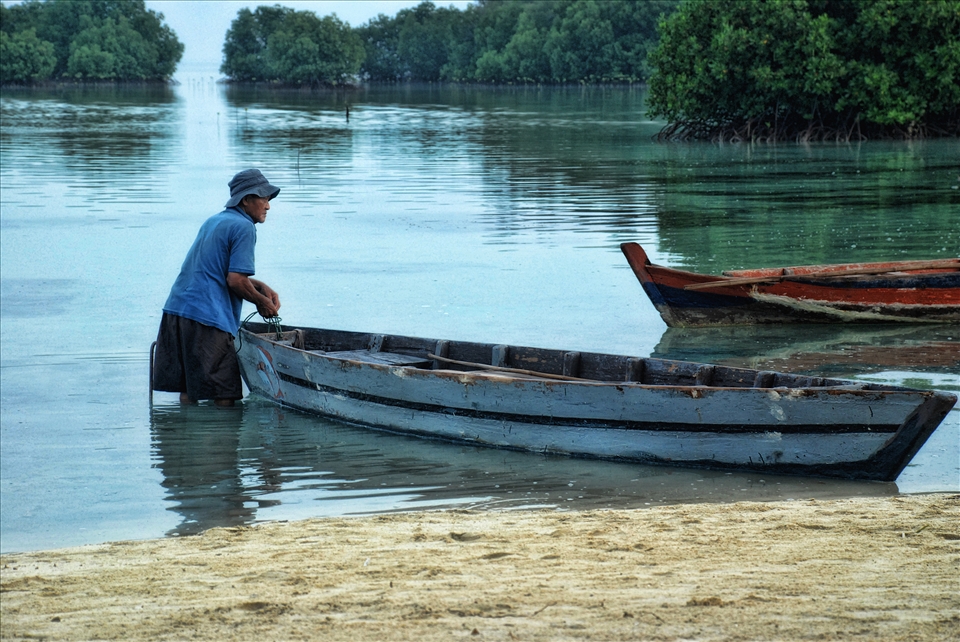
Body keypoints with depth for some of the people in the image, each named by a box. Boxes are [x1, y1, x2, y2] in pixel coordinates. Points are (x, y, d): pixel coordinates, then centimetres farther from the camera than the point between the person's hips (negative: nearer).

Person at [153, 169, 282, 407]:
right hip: (206, 317, -9)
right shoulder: (243, 227, -6)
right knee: (223, 397, -6)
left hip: (176, 308, 9)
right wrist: (262, 302, 3)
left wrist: (261, 287, 20)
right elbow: (235, 281, -13)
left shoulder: (213, 221, 23)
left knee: (187, 392, 12)